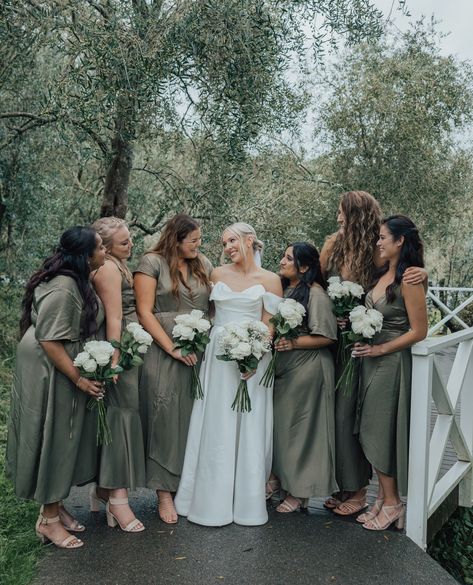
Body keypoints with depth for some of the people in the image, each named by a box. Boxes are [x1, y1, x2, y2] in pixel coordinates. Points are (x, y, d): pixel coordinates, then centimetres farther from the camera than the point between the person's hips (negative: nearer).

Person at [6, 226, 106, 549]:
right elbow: (49, 341, -26)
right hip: (51, 373, -9)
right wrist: (78, 379, -21)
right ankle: (48, 519, 18)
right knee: (53, 439, 3)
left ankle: (56, 505, 32)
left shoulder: (79, 280, 5)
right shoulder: (61, 288, -26)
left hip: (70, 368, 9)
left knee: (66, 441, 17)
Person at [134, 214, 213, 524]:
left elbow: (214, 307, 14)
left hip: (201, 355, 5)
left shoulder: (204, 264, 12)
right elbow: (145, 312, -7)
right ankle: (165, 493, 10)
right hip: (164, 353, -4)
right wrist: (173, 349, -11)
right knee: (165, 420, -1)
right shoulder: (152, 263, -2)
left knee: (196, 421, 8)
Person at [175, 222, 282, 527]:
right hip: (217, 354, 3)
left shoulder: (269, 280, 0)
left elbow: (270, 326, -3)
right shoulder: (218, 274, 9)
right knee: (215, 429, 5)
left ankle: (247, 501, 18)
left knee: (249, 429, 3)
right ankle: (214, 500, 18)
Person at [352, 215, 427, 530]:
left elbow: (418, 331, -16)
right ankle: (384, 498, 26)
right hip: (372, 360, 8)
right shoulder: (383, 274, 8)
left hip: (392, 362, -8)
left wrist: (380, 349, -16)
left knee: (382, 433, 2)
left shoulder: (409, 280, -16)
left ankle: (392, 503, 19)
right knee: (373, 432, 13)